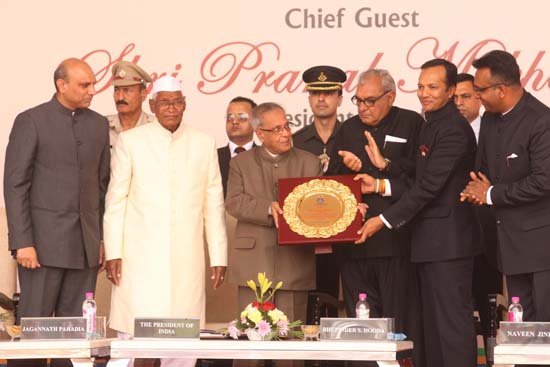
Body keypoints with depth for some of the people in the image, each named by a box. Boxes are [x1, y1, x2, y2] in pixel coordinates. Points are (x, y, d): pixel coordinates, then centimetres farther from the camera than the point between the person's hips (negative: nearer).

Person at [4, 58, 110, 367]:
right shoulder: (31, 121, -4)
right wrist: (22, 243, -13)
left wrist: (103, 238, 9)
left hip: (86, 246, 4)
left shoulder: (99, 124, 11)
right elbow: (15, 185, -7)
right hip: (44, 242, -4)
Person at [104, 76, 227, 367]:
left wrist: (219, 256, 7)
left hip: (187, 259, 2)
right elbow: (115, 199, 4)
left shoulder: (204, 144, 10)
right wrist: (113, 253, -2)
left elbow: (214, 204, 10)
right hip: (140, 258, -2)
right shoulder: (130, 141, 4)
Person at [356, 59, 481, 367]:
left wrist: (385, 220, -16)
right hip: (433, 240, 10)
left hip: (448, 240, -10)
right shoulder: (432, 123, 17)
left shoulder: (453, 129, -16)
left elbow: (429, 186, -19)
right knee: (434, 322, 12)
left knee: (452, 319, -8)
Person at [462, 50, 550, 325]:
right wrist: (478, 189, -4)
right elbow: (483, 168, 20)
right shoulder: (489, 119, 9)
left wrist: (491, 194, -14)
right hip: (511, 239, 8)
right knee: (521, 322, 11)